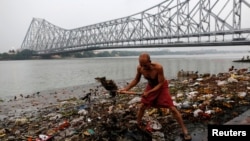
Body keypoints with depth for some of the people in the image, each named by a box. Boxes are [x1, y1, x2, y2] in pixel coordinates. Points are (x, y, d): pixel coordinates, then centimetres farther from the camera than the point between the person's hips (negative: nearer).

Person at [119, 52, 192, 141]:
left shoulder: (158, 67, -36)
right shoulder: (139, 68, -22)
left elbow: (160, 83, -26)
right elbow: (136, 80, -4)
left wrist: (149, 92, -34)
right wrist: (125, 89, -14)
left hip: (161, 86, -4)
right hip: (150, 86, 4)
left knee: (172, 108, -7)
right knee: (142, 107, 5)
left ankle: (184, 131, 5)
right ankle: (137, 126, 28)